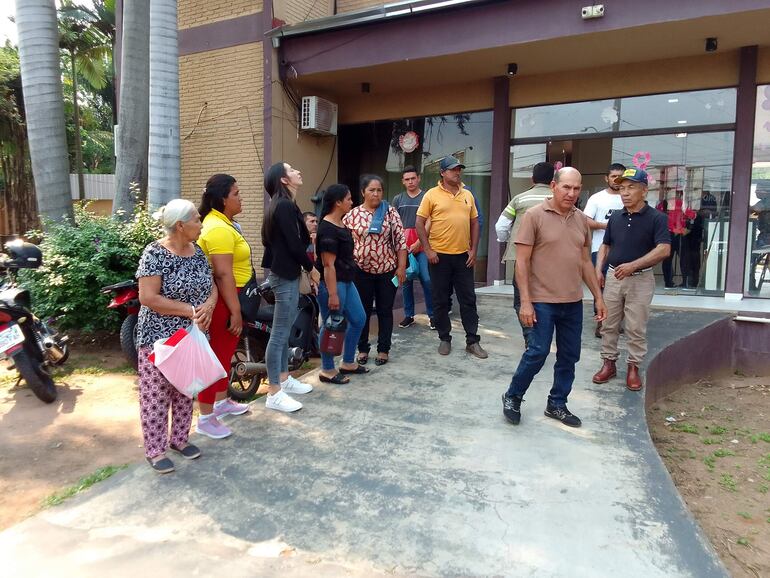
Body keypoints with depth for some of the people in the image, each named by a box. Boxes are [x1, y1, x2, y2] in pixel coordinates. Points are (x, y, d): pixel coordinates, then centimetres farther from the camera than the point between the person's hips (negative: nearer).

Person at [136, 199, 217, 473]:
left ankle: (179, 438, 31)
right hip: (159, 337, -7)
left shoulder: (197, 251, 5)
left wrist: (208, 306, -13)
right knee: (157, 393, 3)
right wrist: (191, 310, -21)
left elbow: (211, 286, 9)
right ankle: (155, 450, 17)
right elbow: (148, 297, -22)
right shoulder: (155, 254, -16)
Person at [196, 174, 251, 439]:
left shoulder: (223, 222, 13)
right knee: (215, 357, -2)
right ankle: (205, 418, 10)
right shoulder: (219, 229, -21)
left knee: (225, 354, 20)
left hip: (228, 298, 11)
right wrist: (235, 311, -24)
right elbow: (223, 274, -26)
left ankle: (221, 402, 36)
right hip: (222, 300, -11)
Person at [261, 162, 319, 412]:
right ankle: (274, 393, 1)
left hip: (284, 272, 11)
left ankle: (284, 378, 29)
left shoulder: (281, 204, 14)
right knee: (279, 333, -6)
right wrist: (311, 267, -6)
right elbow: (294, 244, -19)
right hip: (285, 274, -11)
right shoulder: (285, 205, -16)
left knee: (284, 330, 17)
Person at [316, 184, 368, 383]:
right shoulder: (327, 229, -19)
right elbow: (328, 265, -22)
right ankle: (327, 371, 16)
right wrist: (332, 294, -24)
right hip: (332, 284, -10)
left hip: (347, 281, 10)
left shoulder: (341, 224, 12)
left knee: (358, 319, 16)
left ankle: (348, 363, 29)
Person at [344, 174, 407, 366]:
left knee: (385, 310, 8)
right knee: (362, 311, 9)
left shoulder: (390, 212, -1)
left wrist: (401, 266, -7)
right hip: (361, 270, 0)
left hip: (387, 269, 0)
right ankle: (362, 349, 23)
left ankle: (383, 350, 21)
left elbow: (400, 240, -2)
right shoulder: (352, 215, -1)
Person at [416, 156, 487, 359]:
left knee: (468, 299, 6)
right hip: (440, 255, -3)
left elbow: (474, 222, 12)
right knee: (441, 300, 6)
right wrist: (428, 250, -11)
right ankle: (445, 339, 21)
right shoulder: (432, 195, -3)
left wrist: (473, 250, 4)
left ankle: (472, 341, 16)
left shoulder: (467, 195, 9)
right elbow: (419, 223, -5)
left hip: (463, 255, 3)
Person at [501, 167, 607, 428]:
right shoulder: (535, 215, -8)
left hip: (574, 302, 6)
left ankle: (557, 404, 28)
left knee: (569, 356, 11)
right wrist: (525, 301, -15)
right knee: (537, 353, -3)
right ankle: (512, 397, 19)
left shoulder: (582, 220, 8)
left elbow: (585, 262, 16)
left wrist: (599, 297, 13)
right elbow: (522, 261, -10)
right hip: (543, 301, -6)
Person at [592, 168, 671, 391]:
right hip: (613, 277, 4)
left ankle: (634, 367, 18)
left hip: (640, 279, -4)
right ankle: (609, 363, 22)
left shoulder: (657, 218, -8)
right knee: (608, 324, 9)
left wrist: (633, 265, -25)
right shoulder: (615, 217, 7)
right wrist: (598, 270, 0)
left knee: (636, 328, 4)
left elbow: (664, 249, -17)